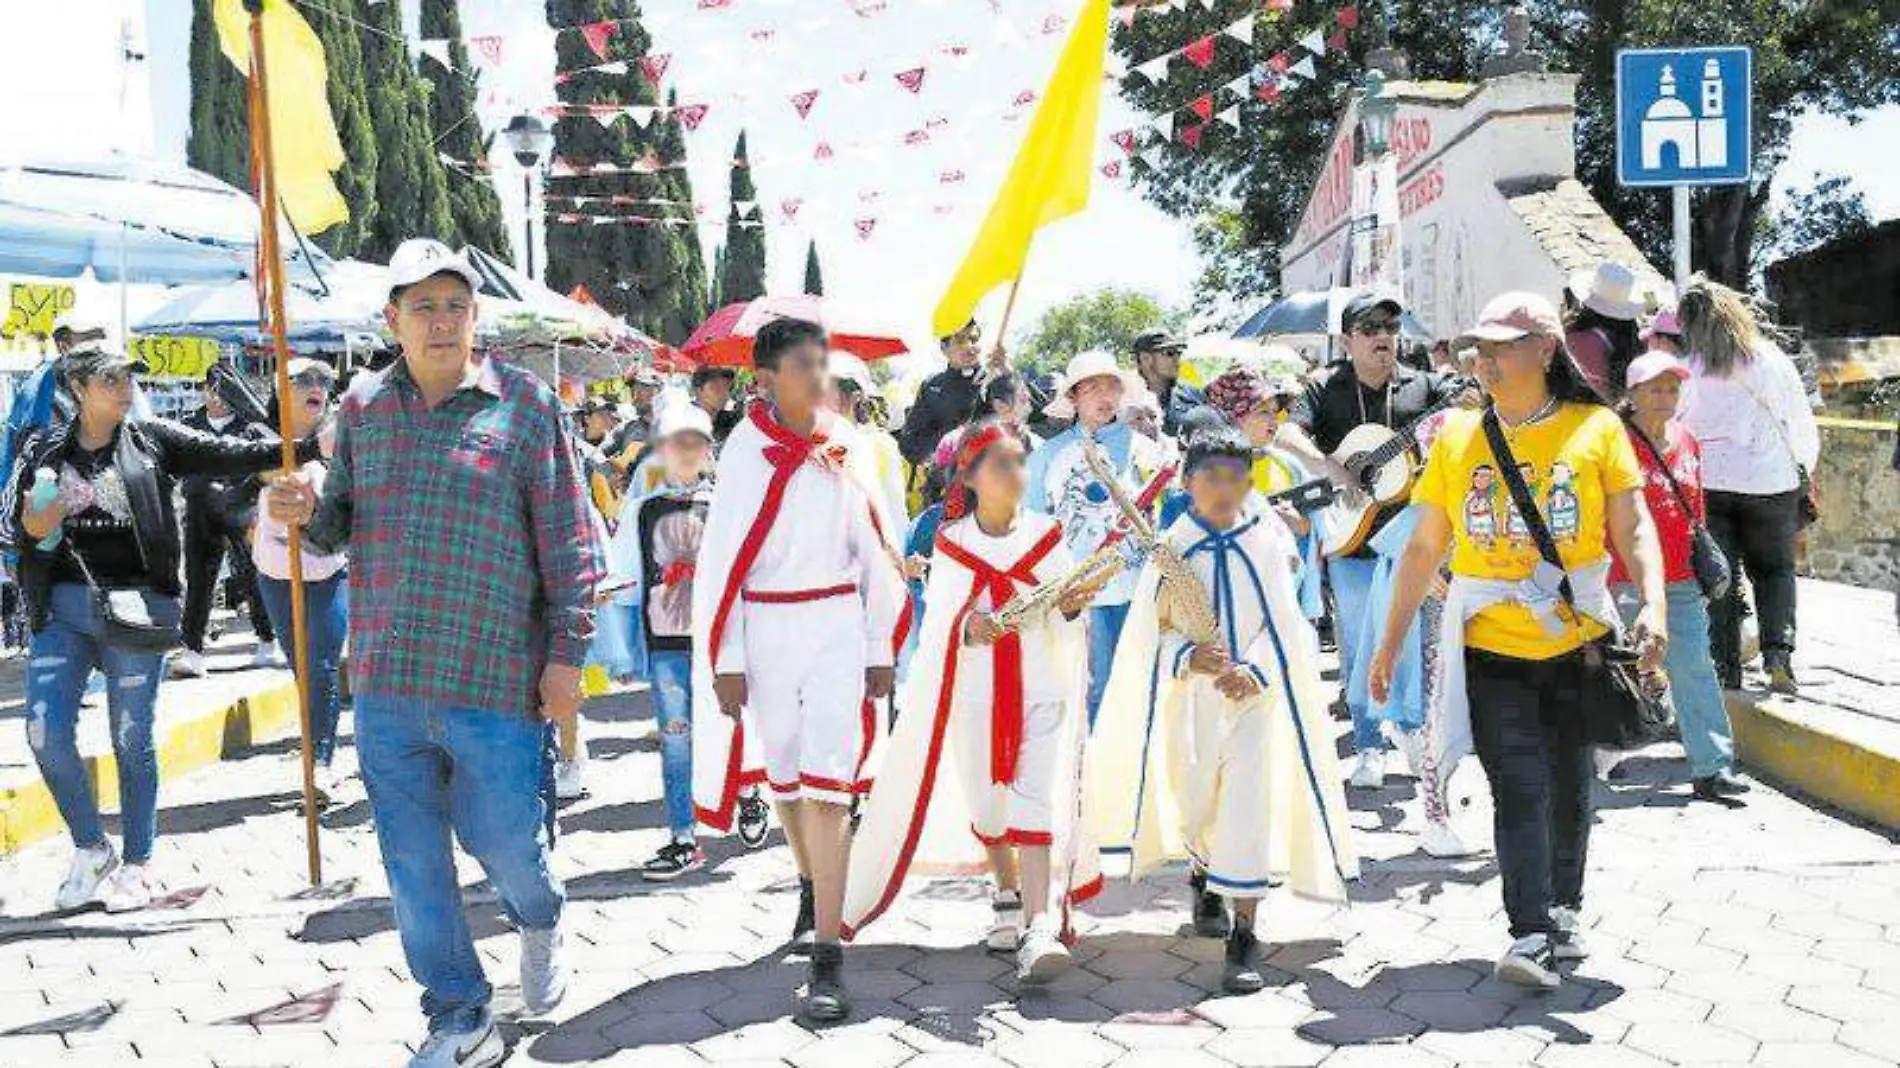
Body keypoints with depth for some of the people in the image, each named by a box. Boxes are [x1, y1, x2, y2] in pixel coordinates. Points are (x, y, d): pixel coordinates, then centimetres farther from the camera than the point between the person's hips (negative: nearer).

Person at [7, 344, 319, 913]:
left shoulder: (151, 440, 3)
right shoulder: (45, 450, 8)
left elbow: (229, 456, -4)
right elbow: (12, 519, 14)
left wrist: (309, 445, -15)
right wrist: (30, 526, -11)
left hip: (136, 605, -2)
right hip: (62, 608, 2)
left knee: (131, 739, 4)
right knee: (47, 733, -5)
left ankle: (137, 864, 18)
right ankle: (91, 850, 16)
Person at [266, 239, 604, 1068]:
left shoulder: (525, 404, -2)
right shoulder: (363, 406, 10)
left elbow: (570, 540, -3)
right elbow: (342, 525, 19)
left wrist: (567, 653, -7)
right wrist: (309, 512, -5)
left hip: (494, 681, -4)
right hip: (385, 684, 4)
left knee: (504, 839, 3)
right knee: (413, 861, 8)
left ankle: (540, 925, 39)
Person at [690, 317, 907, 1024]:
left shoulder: (846, 444, 2)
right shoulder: (745, 450, -4)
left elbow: (875, 549, 7)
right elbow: (722, 559, -3)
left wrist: (881, 647, 5)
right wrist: (726, 662, -5)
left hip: (838, 628, 0)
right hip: (767, 629, 0)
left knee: (827, 782, -9)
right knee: (782, 772, 15)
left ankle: (827, 959, -12)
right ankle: (812, 888, 41)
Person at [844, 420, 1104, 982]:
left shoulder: (1046, 535, 2)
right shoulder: (951, 543, 3)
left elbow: (1064, 630, 1)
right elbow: (940, 624, 2)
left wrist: (1072, 606, -22)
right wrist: (970, 629, -20)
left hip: (1043, 690, -1)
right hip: (976, 694, 1)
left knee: (1039, 803, -14)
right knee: (985, 804, 11)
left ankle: (1040, 930, -22)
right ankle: (1008, 894, 37)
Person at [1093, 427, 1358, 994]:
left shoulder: (1266, 543, -2)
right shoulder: (1171, 548, -2)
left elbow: (1283, 624, -2)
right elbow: (1148, 633, -2)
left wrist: (1254, 673, -18)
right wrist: (1187, 657, -21)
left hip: (1255, 693, -1)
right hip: (1190, 695, 1)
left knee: (1249, 805, -10)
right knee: (1193, 805, 14)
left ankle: (1244, 937, -6)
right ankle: (1203, 877, 48)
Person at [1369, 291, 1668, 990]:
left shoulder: (1596, 428, 0)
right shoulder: (1458, 436, 4)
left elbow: (1633, 526, -3)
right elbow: (1424, 547, 7)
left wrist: (1652, 604, -21)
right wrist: (1390, 644, 7)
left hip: (1579, 643, 0)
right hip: (1491, 648, 0)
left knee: (1571, 787, 12)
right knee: (1518, 788, -9)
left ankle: (1563, 913, 31)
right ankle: (1531, 937, -9)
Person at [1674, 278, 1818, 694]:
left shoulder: (1687, 370, -4)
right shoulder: (1774, 361, 2)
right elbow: (1804, 428, 8)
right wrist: (1802, 474, 21)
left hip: (1707, 484, -1)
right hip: (1771, 482, 1)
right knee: (1774, 571, 18)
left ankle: (1726, 673, 7)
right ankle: (1778, 653, 0)